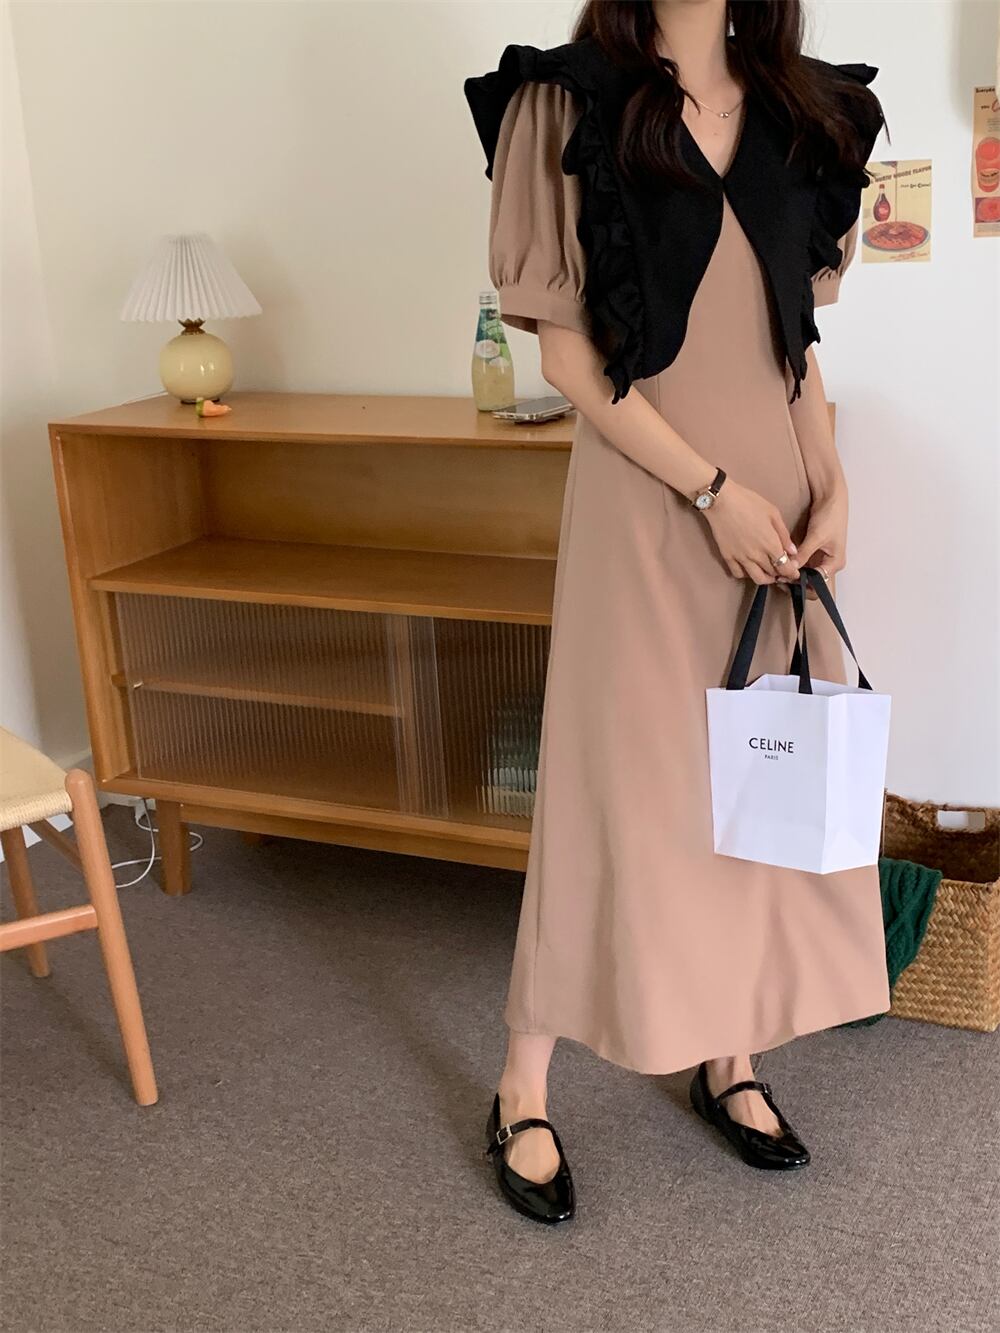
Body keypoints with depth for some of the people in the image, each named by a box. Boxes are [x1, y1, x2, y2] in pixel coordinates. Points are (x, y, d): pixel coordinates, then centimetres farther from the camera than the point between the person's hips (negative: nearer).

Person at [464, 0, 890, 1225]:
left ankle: (730, 1061, 28)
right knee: (616, 788, 0)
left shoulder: (799, 111, 12)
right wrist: (712, 490, -14)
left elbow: (798, 338, 15)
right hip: (646, 502, -5)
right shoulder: (573, 102, -3)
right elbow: (566, 352, -9)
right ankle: (523, 1098, 16)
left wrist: (829, 488, 1)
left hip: (779, 495, 5)